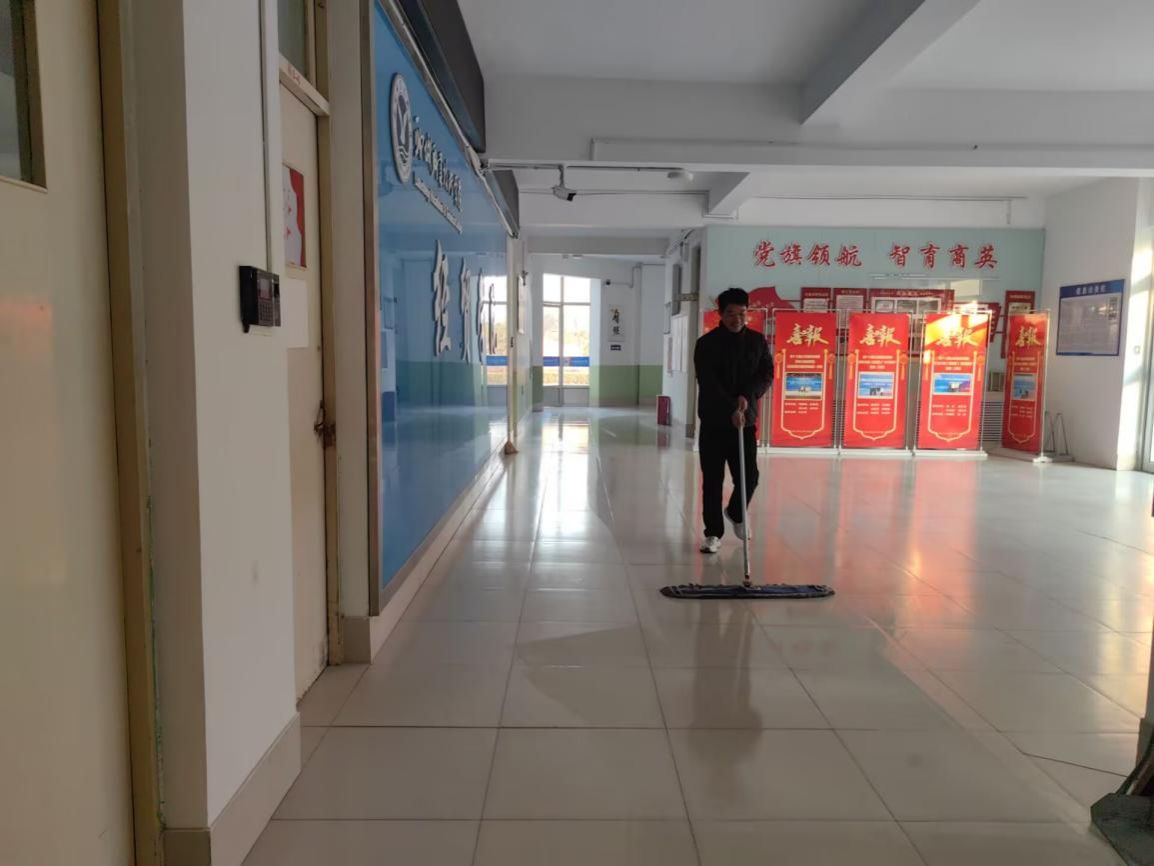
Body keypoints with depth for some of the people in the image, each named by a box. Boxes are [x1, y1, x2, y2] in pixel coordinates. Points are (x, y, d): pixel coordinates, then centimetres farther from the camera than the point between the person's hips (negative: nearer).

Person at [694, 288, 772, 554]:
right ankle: (713, 533, 12)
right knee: (712, 481, 1)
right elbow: (708, 382, -15)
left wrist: (747, 397, -18)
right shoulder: (706, 344, -6)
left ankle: (735, 514, 33)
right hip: (713, 421, -2)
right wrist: (731, 409, -26)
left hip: (746, 420, 3)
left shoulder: (757, 340, 5)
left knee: (749, 476, 2)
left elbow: (767, 374, 1)